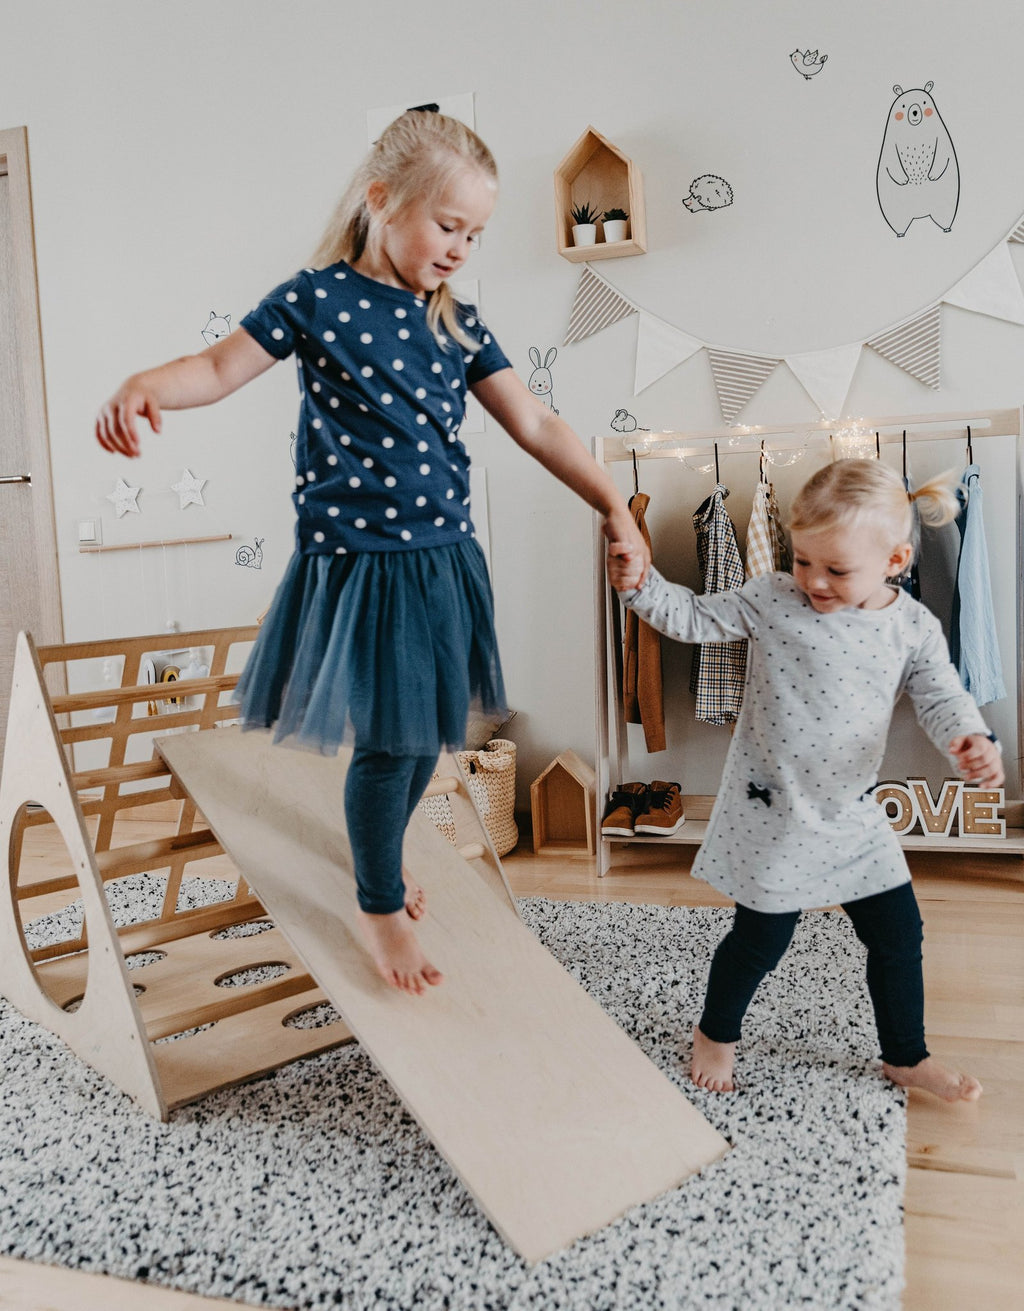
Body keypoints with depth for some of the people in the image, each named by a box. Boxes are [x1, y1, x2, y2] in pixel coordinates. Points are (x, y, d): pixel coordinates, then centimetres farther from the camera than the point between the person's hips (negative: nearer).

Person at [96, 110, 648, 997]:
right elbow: (223, 367, -4)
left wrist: (614, 506, 1)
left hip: (443, 561, 6)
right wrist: (144, 385, -25)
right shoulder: (321, 299, -7)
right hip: (361, 564, -5)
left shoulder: (456, 322, 7)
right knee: (387, 742, 3)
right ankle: (379, 905, 27)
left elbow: (535, 424, 6)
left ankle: (383, 849, 46)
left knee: (428, 729, 16)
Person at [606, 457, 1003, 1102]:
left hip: (854, 815, 3)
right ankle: (716, 1032, 36)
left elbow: (943, 698, -2)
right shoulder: (773, 599, -10)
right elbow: (696, 618, -4)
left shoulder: (915, 628, -5)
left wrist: (972, 740, -23)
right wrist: (641, 586, -19)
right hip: (772, 813, -3)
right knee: (763, 937, 7)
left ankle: (907, 1056, 36)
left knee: (899, 933, 12)